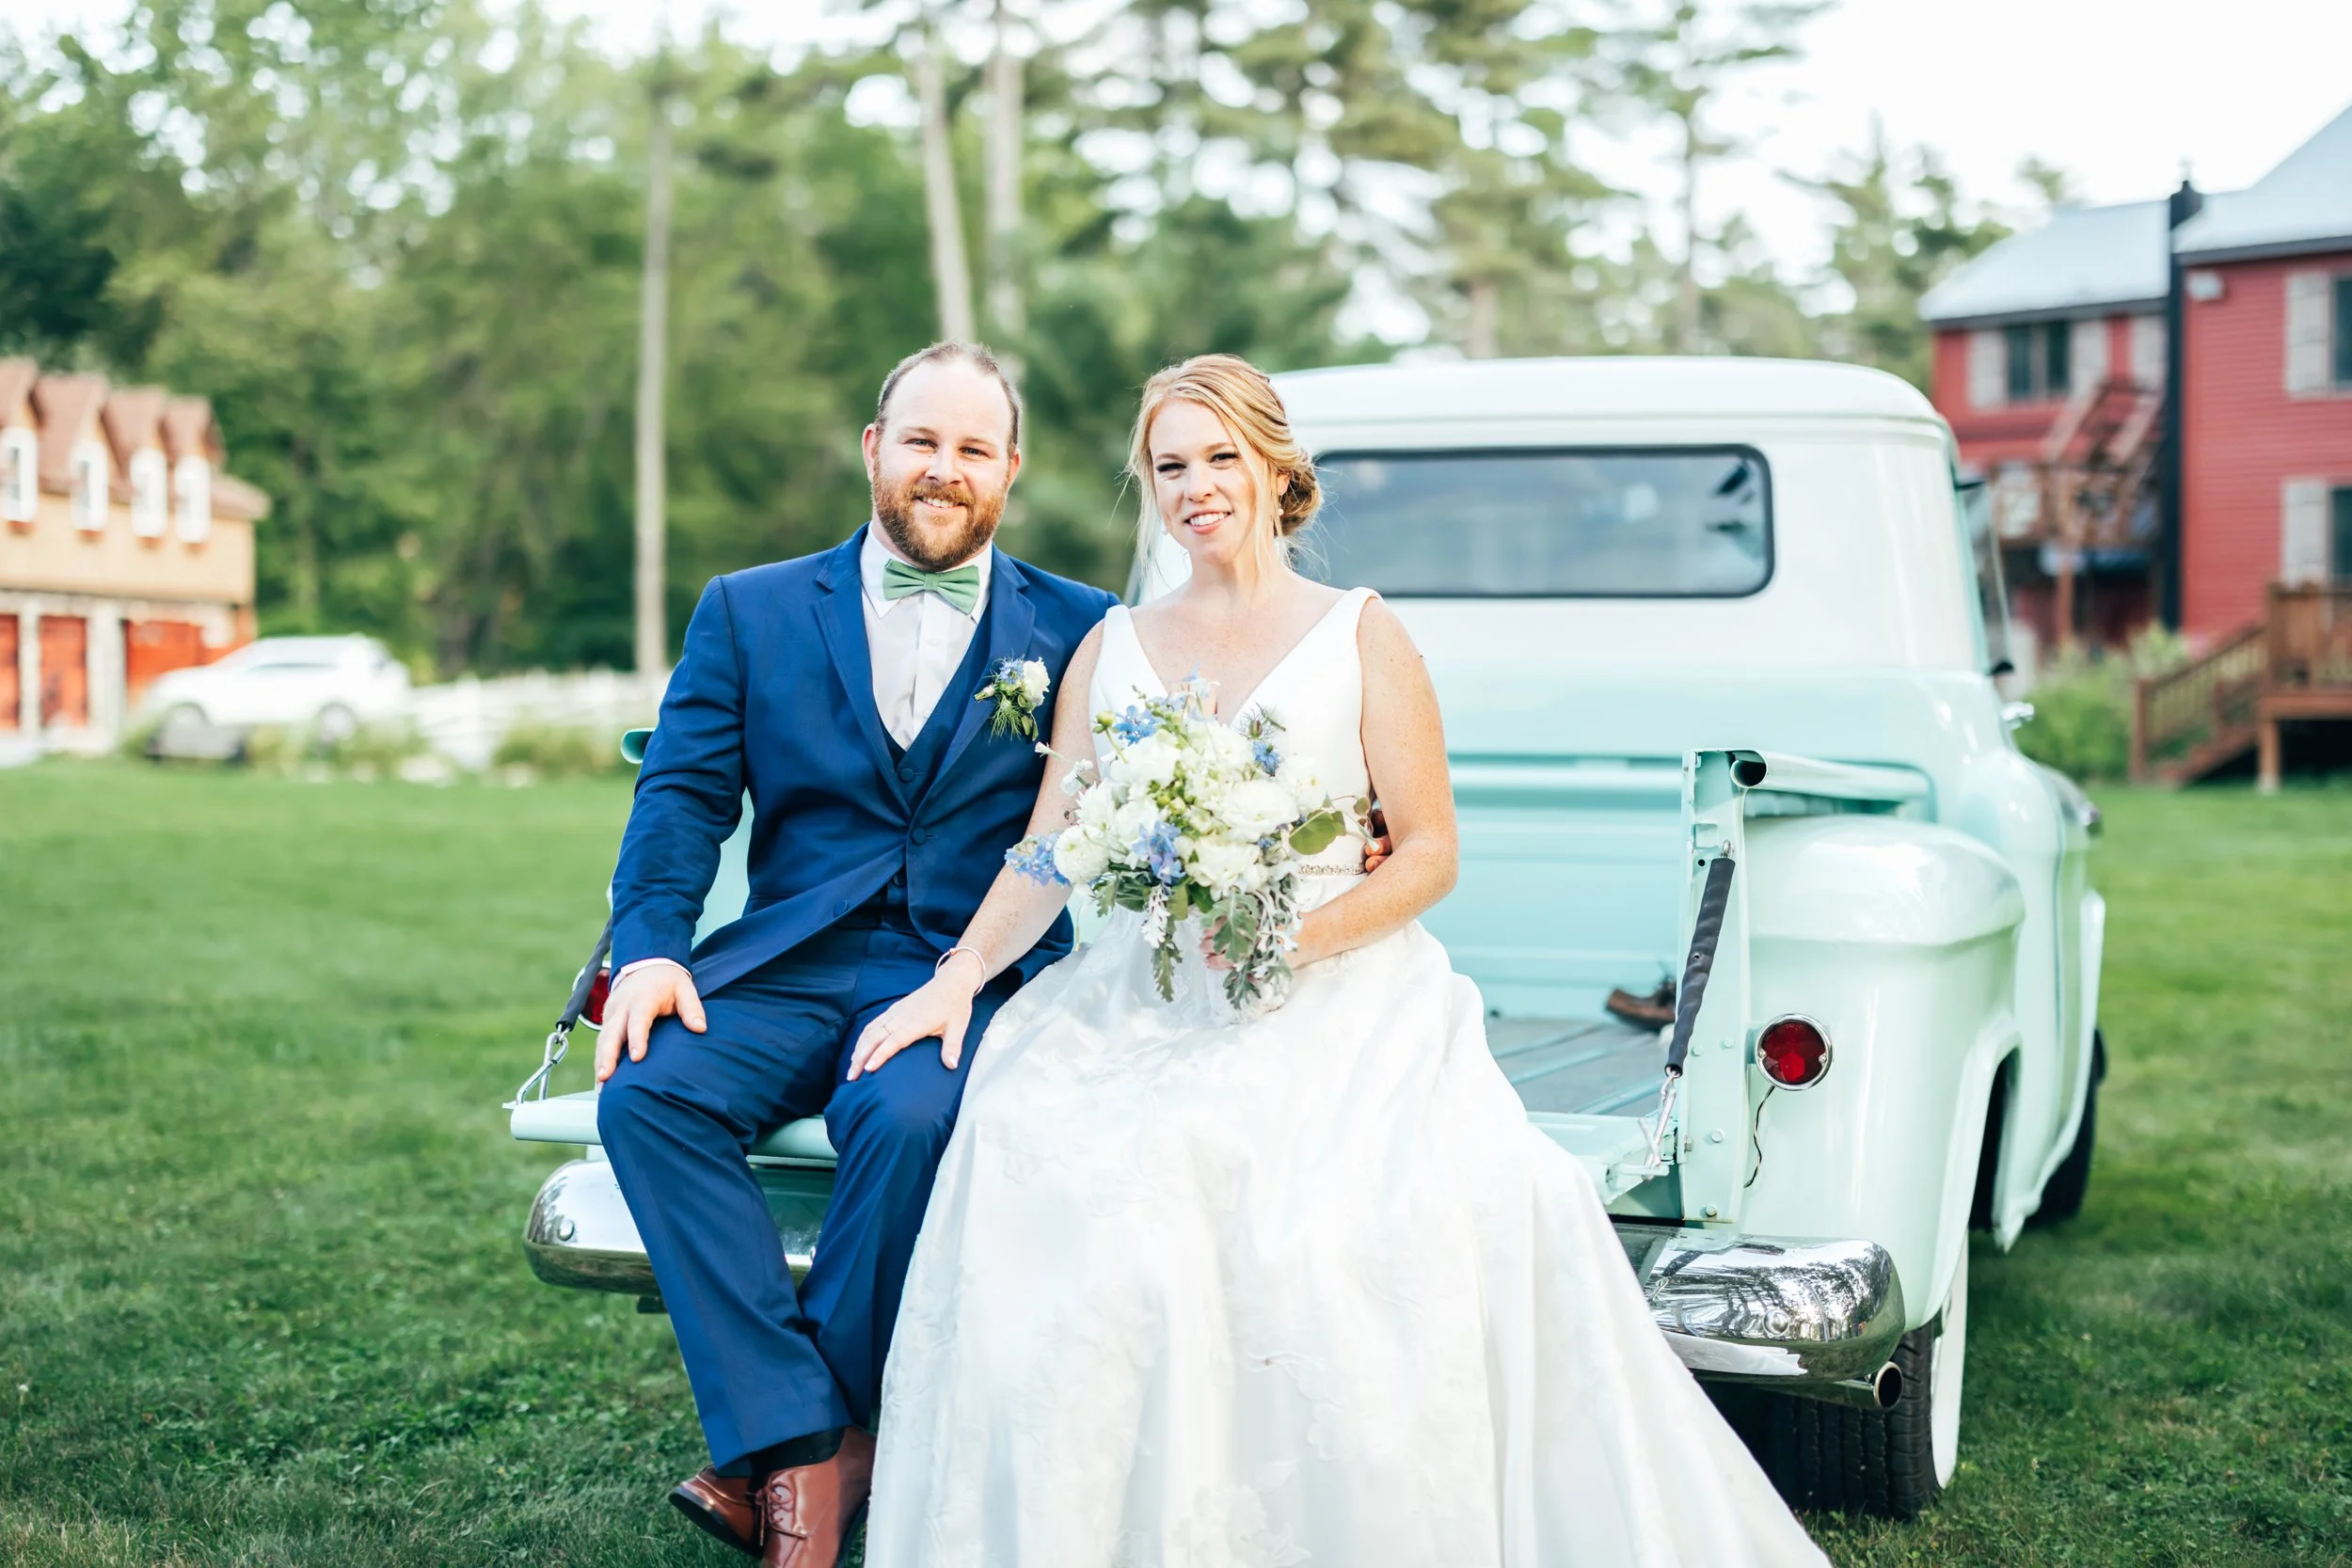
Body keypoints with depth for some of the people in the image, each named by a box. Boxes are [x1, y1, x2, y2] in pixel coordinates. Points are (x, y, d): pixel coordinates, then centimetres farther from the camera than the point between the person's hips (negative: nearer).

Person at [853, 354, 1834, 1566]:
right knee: (1039, 1164, -30)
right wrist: (956, 979, -4)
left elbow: (1430, 854, 2)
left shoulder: (1361, 636, 7)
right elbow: (1048, 857, 11)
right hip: (1143, 1004, 3)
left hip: (1336, 1000, -2)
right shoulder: (1113, 647, 16)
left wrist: (1298, 936, -14)